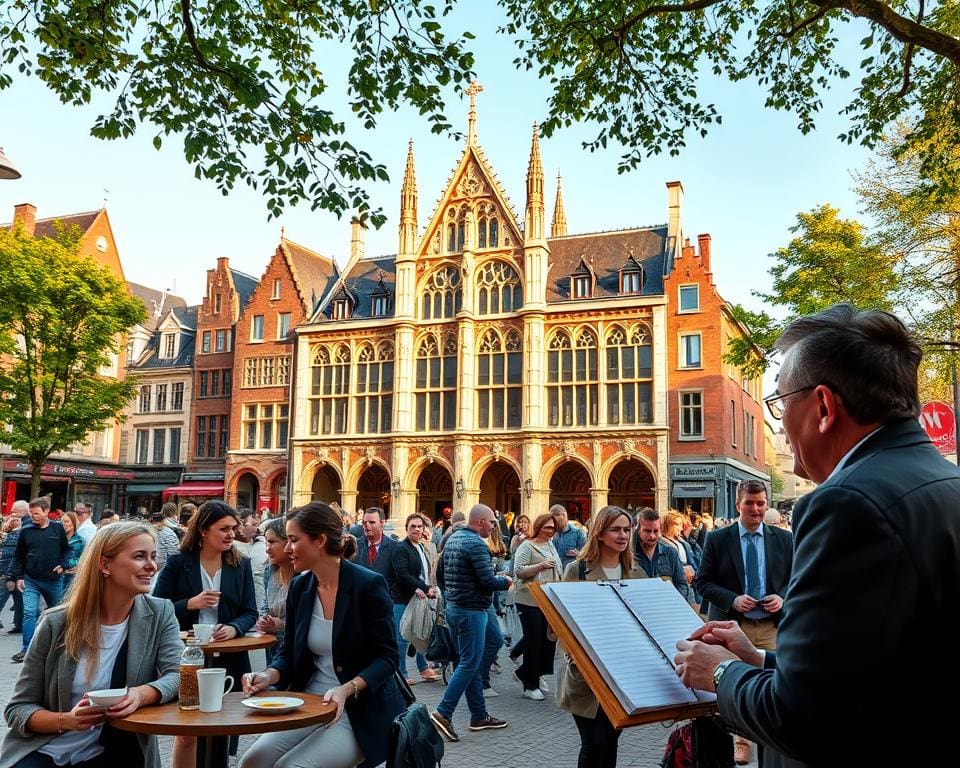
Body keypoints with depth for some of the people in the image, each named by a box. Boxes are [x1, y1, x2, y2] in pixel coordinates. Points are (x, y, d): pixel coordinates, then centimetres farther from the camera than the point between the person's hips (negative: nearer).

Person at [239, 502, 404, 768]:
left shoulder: (368, 585, -14)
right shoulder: (300, 587, 4)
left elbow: (386, 657, -12)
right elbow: (289, 652, 11)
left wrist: (347, 689, -27)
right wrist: (270, 675, -10)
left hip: (361, 711, -5)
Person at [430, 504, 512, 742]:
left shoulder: (452, 539, 11)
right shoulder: (476, 544, -17)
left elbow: (440, 577, 17)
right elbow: (489, 581, -20)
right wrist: (506, 581, -2)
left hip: (453, 607, 10)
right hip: (471, 610, -10)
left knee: (470, 662, 14)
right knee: (469, 663, -4)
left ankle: (479, 716, 20)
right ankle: (443, 713, -8)